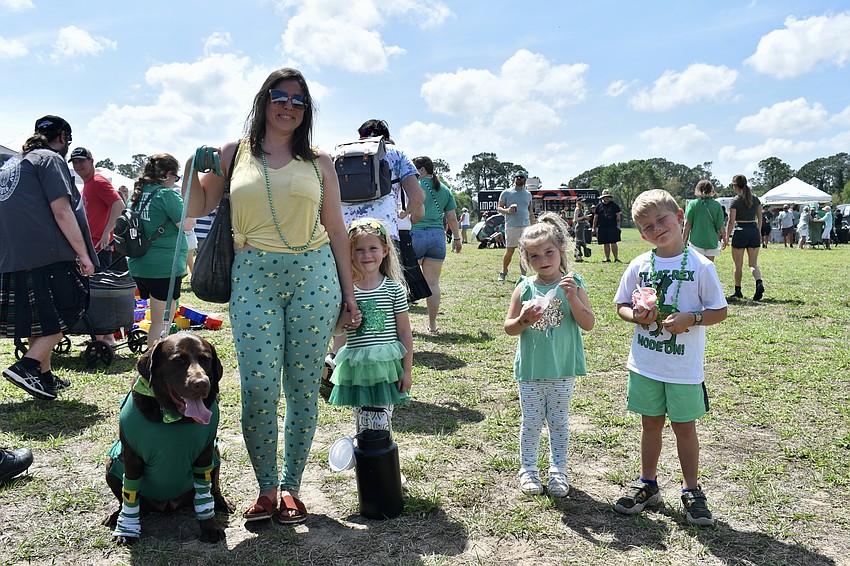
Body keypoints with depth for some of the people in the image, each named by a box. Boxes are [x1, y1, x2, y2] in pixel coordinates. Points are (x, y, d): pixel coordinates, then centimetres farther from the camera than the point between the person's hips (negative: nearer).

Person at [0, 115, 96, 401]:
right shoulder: (50, 159, -4)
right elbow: (61, 211, -14)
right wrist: (83, 254, -12)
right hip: (48, 255, -8)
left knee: (41, 320, 15)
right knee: (67, 312, 1)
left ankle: (44, 377, 21)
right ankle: (27, 366, -11)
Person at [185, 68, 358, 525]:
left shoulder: (318, 162, 11)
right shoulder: (234, 154, 11)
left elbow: (336, 230, 11)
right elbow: (196, 209, 14)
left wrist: (347, 291, 8)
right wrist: (194, 167, -4)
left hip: (314, 276, 1)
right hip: (253, 278, 0)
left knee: (303, 389, 4)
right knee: (258, 391, -6)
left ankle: (291, 486, 20)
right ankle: (266, 488, 15)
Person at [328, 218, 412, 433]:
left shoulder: (394, 288, -2)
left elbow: (405, 333, 1)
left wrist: (407, 370, 1)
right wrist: (342, 323, -12)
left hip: (387, 366, -2)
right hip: (357, 367, 2)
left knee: (381, 423, -1)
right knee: (361, 422, 11)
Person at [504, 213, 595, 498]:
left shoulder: (572, 284, -5)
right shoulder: (524, 288, -5)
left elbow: (588, 324, -12)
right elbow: (508, 327, -2)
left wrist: (572, 298, -25)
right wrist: (524, 320, -23)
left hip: (562, 369, 0)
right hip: (530, 368, 0)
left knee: (559, 422, 14)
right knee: (531, 422, 12)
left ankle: (558, 470, 29)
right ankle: (528, 469, 28)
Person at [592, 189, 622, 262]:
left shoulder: (614, 205, 5)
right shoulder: (599, 206, 10)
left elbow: (618, 215, 4)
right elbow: (595, 217, 12)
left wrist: (618, 225, -6)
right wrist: (594, 228, 9)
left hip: (612, 227, -2)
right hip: (602, 228, 2)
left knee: (613, 243, -7)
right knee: (606, 244, 6)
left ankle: (616, 258, -1)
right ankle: (607, 258, 13)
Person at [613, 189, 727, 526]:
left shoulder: (700, 266, -8)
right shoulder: (639, 265, 0)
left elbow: (719, 311, -4)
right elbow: (621, 305, 8)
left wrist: (691, 318, -22)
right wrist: (636, 316, -13)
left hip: (684, 367, -2)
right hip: (645, 363, 3)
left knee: (684, 426, 9)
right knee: (651, 423, 15)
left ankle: (692, 491, 26)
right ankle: (648, 484, 32)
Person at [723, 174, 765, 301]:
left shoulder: (735, 201, -8)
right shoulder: (755, 199, 7)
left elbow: (731, 221, -10)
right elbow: (760, 218, 12)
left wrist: (726, 238, -3)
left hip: (740, 232, -4)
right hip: (754, 231, 4)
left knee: (738, 265, 8)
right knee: (753, 264, 8)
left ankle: (738, 291, 15)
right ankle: (759, 283, -18)